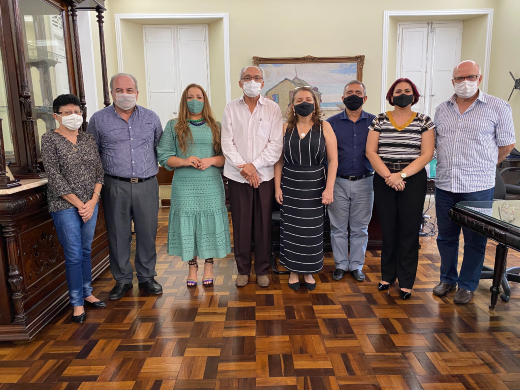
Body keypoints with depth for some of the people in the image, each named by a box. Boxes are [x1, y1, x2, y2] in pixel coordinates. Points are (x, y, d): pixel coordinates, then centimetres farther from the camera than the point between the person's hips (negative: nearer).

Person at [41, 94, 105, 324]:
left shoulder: (88, 139, 8)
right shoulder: (49, 139, -5)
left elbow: (99, 171, 6)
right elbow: (54, 177, -11)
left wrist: (92, 201, -5)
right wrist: (79, 204, -13)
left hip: (90, 204, 5)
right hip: (65, 206, -4)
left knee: (86, 251, 14)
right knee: (74, 255, 0)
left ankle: (87, 293, 29)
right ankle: (77, 303, 15)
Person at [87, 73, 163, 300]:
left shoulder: (151, 118, 7)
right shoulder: (99, 120, 3)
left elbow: (160, 148, 17)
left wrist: (152, 167, 9)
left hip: (147, 185, 1)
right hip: (115, 187, -1)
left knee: (147, 233, 7)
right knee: (118, 235, 6)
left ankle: (147, 277, 23)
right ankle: (122, 280, 22)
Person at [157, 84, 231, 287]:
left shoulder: (216, 126, 9)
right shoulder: (173, 126, 8)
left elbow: (226, 156, 6)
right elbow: (164, 157, 2)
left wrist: (211, 160, -13)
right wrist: (184, 161, -14)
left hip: (210, 185, 0)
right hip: (184, 185, 0)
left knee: (209, 223, 3)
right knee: (187, 224, 4)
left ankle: (209, 267, 20)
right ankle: (192, 267, 21)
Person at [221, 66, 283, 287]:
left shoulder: (272, 109, 4)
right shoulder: (231, 108, 6)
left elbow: (276, 144, -3)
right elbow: (227, 142, -1)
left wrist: (254, 165, -12)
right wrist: (243, 168, -12)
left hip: (264, 175, 0)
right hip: (237, 176, 1)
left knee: (263, 224, 5)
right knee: (241, 224, 6)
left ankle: (262, 270, 21)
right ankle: (243, 269, 22)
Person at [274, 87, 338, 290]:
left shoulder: (324, 127, -1)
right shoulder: (286, 128, 4)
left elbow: (333, 160, -5)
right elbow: (279, 161, 4)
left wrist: (329, 188, -12)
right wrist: (277, 187, -2)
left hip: (315, 186, -1)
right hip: (290, 186, 1)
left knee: (312, 230, 6)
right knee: (291, 229, 6)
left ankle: (308, 272, 24)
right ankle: (293, 271, 23)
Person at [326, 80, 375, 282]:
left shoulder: (374, 122, 4)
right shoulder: (331, 123, 2)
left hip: (364, 182, 1)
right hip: (339, 182, 0)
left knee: (360, 228, 10)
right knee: (338, 227, 8)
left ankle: (356, 266, 24)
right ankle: (341, 264, 23)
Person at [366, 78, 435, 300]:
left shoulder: (424, 122, 3)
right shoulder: (379, 120, 5)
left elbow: (426, 154, -5)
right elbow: (371, 151, -2)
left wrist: (401, 175, -16)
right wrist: (388, 176, -13)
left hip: (413, 181, -1)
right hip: (384, 180, 1)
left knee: (409, 231, 3)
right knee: (388, 229, 7)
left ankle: (406, 282, 16)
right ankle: (387, 276, 23)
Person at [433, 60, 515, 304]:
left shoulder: (498, 108, -2)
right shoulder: (442, 110, 9)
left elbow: (506, 145, 3)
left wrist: (483, 166, 8)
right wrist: (450, 165, 10)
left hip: (478, 188, -3)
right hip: (444, 185, 4)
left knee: (474, 240, 8)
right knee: (446, 236, 14)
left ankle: (467, 285, 23)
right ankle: (447, 279, 31)